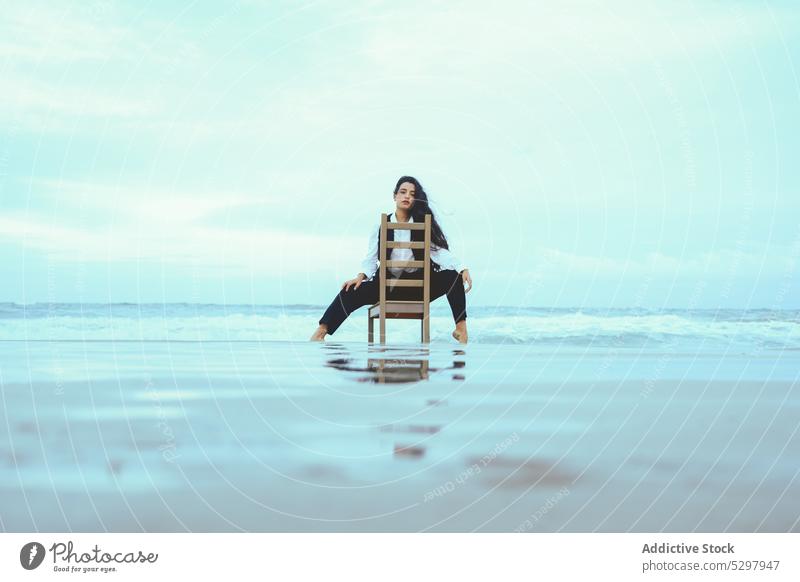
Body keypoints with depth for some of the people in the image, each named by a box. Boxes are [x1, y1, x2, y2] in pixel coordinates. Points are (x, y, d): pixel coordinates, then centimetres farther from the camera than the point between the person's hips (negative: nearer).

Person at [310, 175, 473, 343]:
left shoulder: (423, 224, 3)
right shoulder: (382, 226, 4)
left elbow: (439, 250, -8)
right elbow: (371, 257, -1)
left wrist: (462, 269, -24)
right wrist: (361, 276, -22)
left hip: (417, 284, 0)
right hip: (387, 284, 0)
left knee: (453, 277, -23)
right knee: (351, 292, -23)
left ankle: (461, 327, -19)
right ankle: (321, 332, -19)